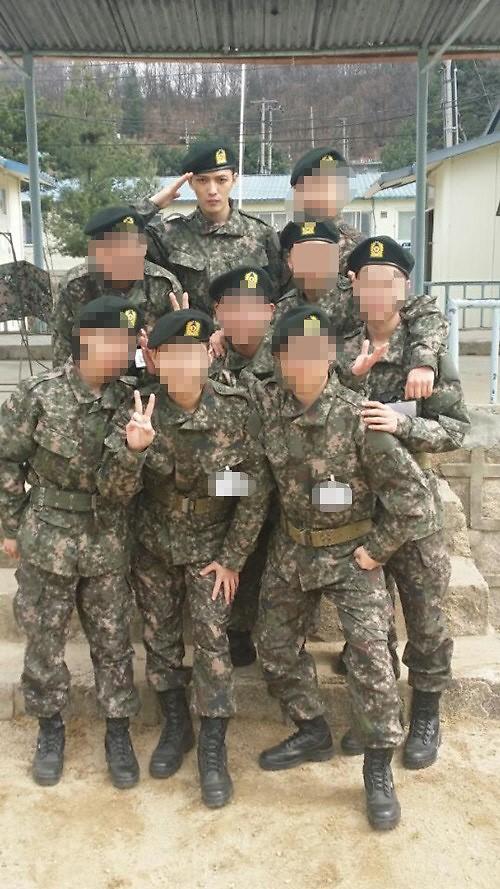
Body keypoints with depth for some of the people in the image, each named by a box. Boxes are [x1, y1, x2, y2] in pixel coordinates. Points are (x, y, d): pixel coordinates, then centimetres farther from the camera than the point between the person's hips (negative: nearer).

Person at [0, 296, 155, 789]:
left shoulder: (129, 399, -8)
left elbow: (119, 486, -12)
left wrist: (134, 449, -32)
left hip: (107, 540, 2)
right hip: (48, 536, -1)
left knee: (112, 639, 11)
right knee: (44, 638, 13)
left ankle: (118, 731, 29)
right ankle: (50, 726, 35)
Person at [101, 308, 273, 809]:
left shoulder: (235, 410, -19)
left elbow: (257, 491, -11)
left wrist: (232, 558, -9)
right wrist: (132, 448, -38)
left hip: (211, 543, -2)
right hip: (153, 544, 2)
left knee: (211, 639, -5)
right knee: (158, 636, 12)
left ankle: (213, 749, 11)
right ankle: (175, 725, 33)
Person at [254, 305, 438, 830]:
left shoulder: (357, 417, -22)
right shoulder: (265, 403, -11)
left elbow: (414, 496, -19)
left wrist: (376, 551, -13)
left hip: (349, 551, -4)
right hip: (290, 549, 5)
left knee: (369, 653, -10)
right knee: (274, 647, 14)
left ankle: (378, 768, 11)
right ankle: (312, 732, 36)